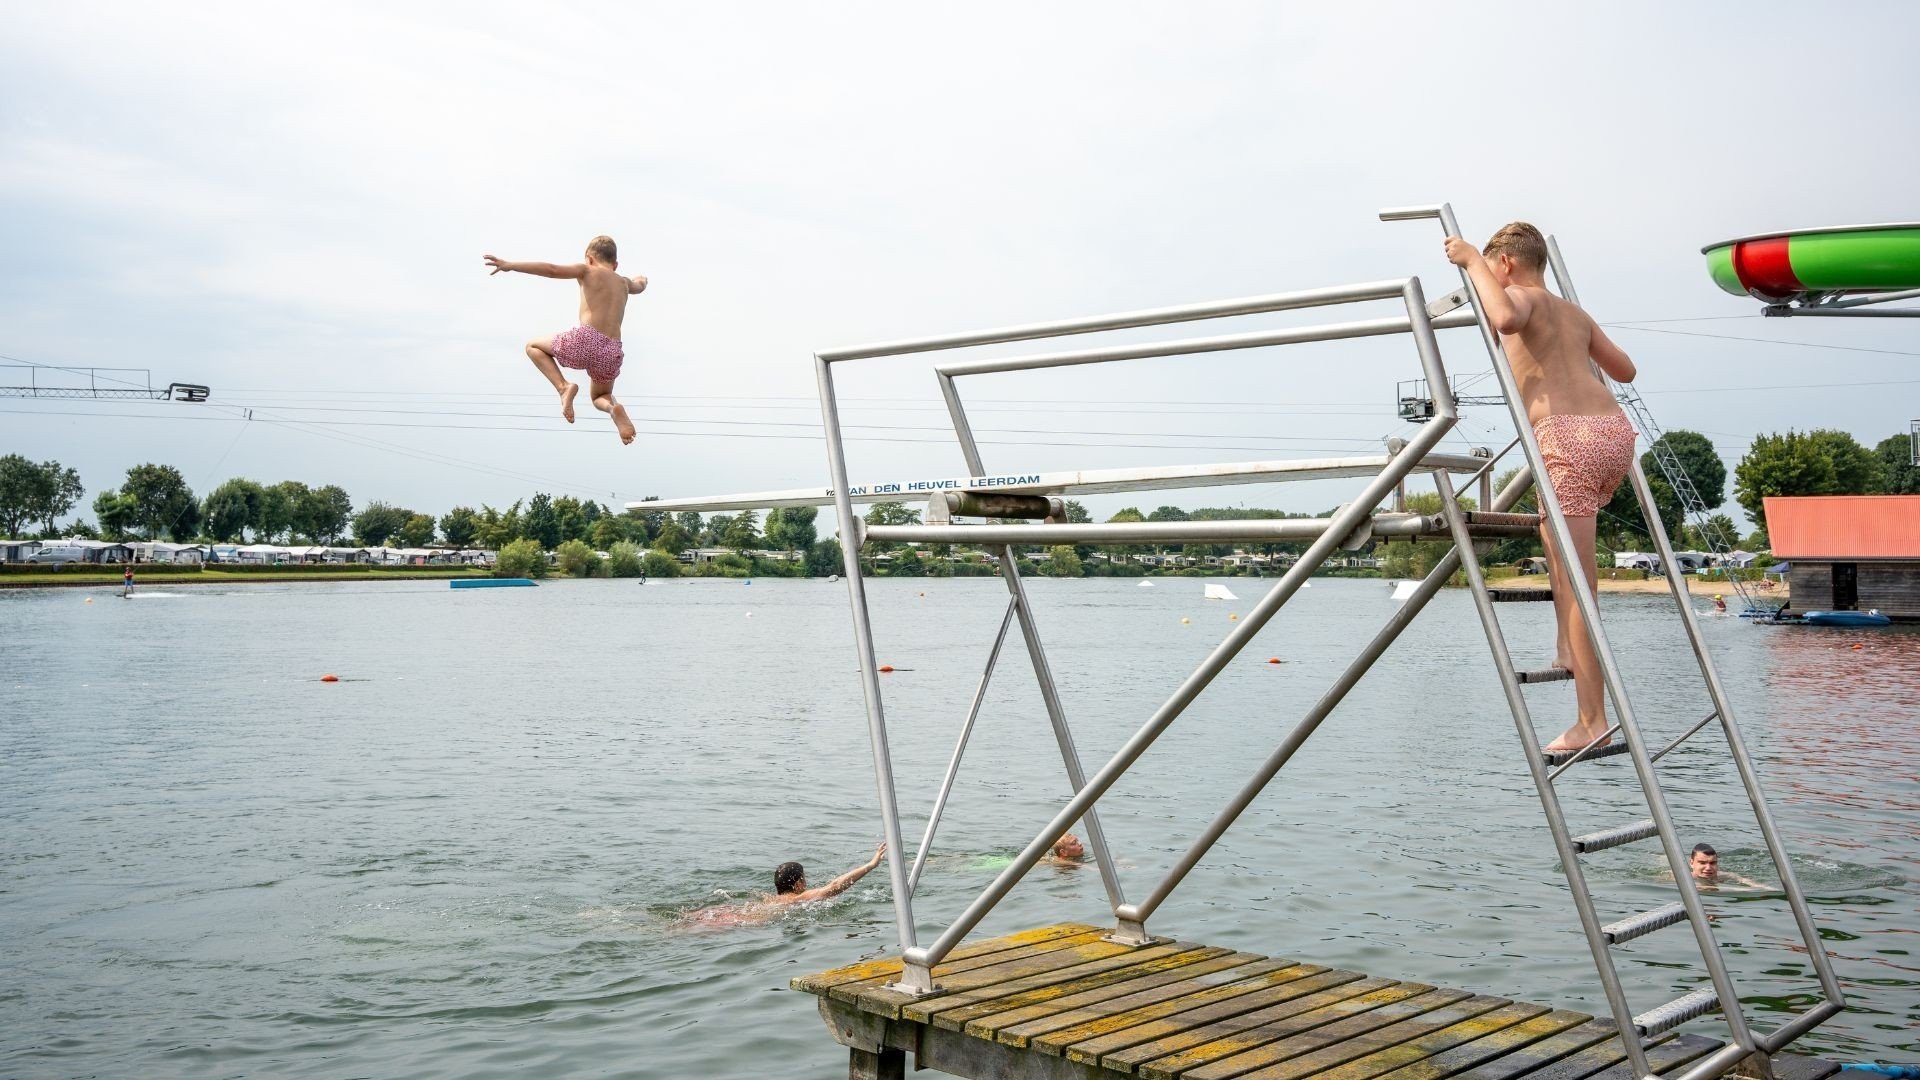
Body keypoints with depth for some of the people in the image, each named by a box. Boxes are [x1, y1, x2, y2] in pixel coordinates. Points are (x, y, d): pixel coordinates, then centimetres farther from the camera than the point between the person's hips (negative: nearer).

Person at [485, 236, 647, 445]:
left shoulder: (587, 271, 11)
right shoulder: (624, 283, 26)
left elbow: (552, 269, -4)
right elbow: (640, 285, 50)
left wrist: (510, 266, -3)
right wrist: (640, 278, 74)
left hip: (586, 339, -5)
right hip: (612, 354, 5)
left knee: (533, 346, 23)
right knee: (599, 397, 32)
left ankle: (563, 386, -4)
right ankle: (614, 407, -7)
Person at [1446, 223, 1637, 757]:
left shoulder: (1523, 297, 6)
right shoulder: (1575, 313, 27)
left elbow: (1505, 320, -20)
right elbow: (1626, 370, 37)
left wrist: (1472, 262, -7)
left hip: (1569, 436, -8)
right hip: (1616, 431, 8)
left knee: (1576, 586, -6)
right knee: (1556, 534, 33)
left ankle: (1593, 721, -5)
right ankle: (1568, 649, 23)